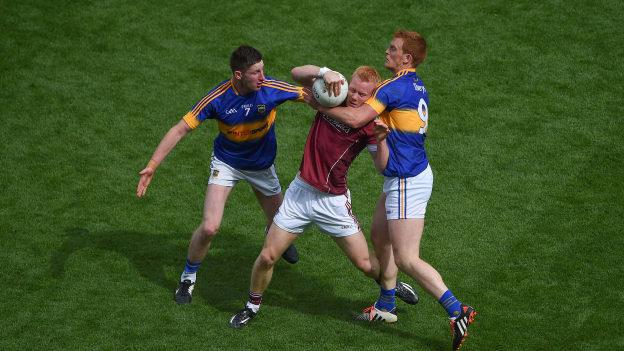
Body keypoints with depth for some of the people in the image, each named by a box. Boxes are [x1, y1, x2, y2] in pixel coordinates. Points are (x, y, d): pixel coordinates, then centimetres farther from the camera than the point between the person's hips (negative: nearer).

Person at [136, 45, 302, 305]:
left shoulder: (271, 88, -25)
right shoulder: (218, 98, -27)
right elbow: (181, 129, -22)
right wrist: (152, 165, -27)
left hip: (261, 165, 2)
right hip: (226, 163, -2)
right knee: (209, 228, -16)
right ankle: (188, 277, 11)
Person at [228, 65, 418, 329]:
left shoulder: (369, 125, -12)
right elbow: (297, 73, -9)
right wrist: (325, 72, -26)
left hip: (333, 201, -2)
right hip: (300, 192, 2)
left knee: (365, 263, 3)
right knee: (267, 257, 0)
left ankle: (391, 284, 38)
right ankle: (253, 306, 24)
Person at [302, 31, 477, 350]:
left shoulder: (394, 87, -18)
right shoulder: (418, 87, 11)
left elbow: (355, 118, -25)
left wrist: (319, 105, -12)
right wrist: (382, 131, -5)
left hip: (407, 182, -10)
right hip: (416, 172, 10)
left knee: (407, 259, -8)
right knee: (381, 239, 21)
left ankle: (457, 311, -8)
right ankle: (385, 306, 32)